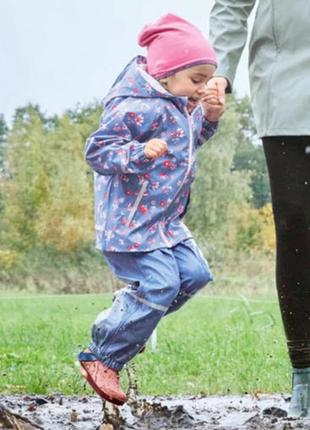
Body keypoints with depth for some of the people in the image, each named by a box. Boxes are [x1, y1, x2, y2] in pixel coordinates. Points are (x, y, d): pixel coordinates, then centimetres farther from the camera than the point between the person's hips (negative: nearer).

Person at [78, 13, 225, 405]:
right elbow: (97, 149, -22)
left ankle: (119, 324, 21)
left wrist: (208, 119, 8)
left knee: (194, 273, 8)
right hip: (132, 220, -10)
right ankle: (101, 358, -2)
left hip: (164, 220, 10)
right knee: (160, 284, -15)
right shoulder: (136, 107, -21)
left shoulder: (179, 106, 10)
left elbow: (187, 143, 27)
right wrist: (142, 152, -37)